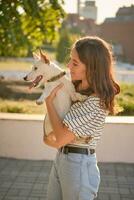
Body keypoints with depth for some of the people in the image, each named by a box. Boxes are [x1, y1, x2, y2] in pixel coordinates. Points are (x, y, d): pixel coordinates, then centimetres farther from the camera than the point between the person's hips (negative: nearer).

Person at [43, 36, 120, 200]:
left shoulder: (97, 103, -24)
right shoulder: (76, 88, 2)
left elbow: (61, 138, -23)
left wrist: (49, 100, -15)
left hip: (79, 165, -8)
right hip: (60, 159, 8)